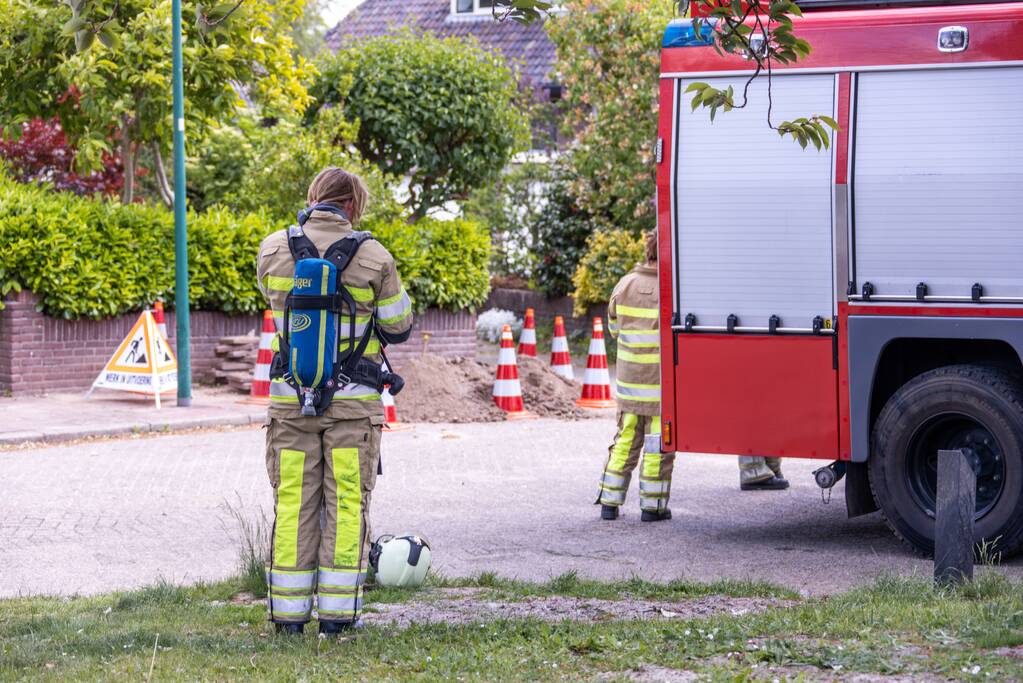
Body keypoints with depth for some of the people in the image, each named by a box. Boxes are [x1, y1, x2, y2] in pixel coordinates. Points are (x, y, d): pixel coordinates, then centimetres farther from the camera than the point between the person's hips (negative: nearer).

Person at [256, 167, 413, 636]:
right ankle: (337, 613, 4)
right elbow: (397, 327, 3)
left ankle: (289, 613, 8)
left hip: (291, 399, 2)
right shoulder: (372, 256, -7)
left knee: (292, 503, 8)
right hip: (353, 402, -2)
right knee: (347, 504, 4)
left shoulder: (273, 250, -1)